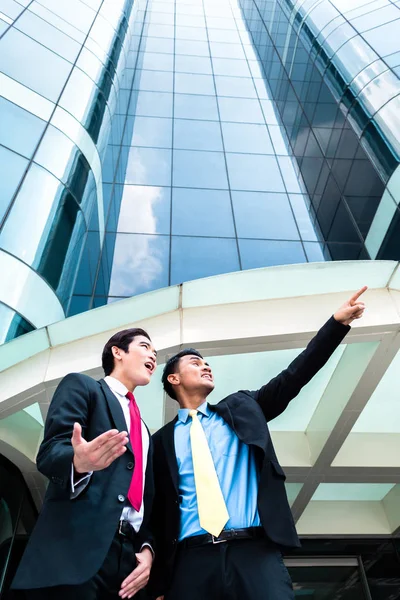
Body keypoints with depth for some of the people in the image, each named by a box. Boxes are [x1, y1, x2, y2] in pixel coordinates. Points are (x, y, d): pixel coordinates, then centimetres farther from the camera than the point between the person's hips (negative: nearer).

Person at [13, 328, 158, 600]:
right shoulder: (80, 385, 5)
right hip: (77, 548, -6)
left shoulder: (143, 430, 24)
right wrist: (79, 462, -30)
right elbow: (48, 452, -9)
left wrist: (147, 547, 4)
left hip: (129, 556, 6)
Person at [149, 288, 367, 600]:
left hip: (255, 552, 1)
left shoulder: (241, 408, 15)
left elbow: (293, 376, 10)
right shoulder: (162, 440, 11)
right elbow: (158, 513, 10)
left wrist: (338, 321, 5)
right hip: (192, 559, 0)